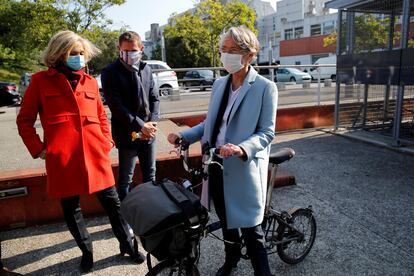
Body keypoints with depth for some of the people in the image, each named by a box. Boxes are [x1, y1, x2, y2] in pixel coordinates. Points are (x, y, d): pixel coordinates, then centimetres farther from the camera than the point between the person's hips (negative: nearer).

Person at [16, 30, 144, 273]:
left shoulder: (90, 82, 12)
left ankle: (127, 245, 27)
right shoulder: (41, 80, 3)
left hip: (95, 154, 2)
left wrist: (107, 142, 6)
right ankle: (86, 251, 32)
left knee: (112, 202, 8)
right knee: (71, 208, 11)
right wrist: (38, 149, -2)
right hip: (62, 158, -2)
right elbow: (24, 120, 7)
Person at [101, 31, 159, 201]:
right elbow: (116, 106, -15)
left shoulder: (146, 69, 8)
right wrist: (140, 125, -18)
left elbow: (154, 98, 8)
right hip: (127, 134, -5)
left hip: (148, 132, 5)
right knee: (125, 179, 8)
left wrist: (152, 123, -8)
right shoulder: (110, 72, -8)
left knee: (150, 175, 17)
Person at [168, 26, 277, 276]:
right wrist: (184, 136, 0)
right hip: (217, 165, 6)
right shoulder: (219, 84, 8)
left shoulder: (265, 87, -9)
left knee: (250, 228, 1)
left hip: (245, 169, -5)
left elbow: (267, 132, -12)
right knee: (226, 220, 22)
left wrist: (242, 148, -30)